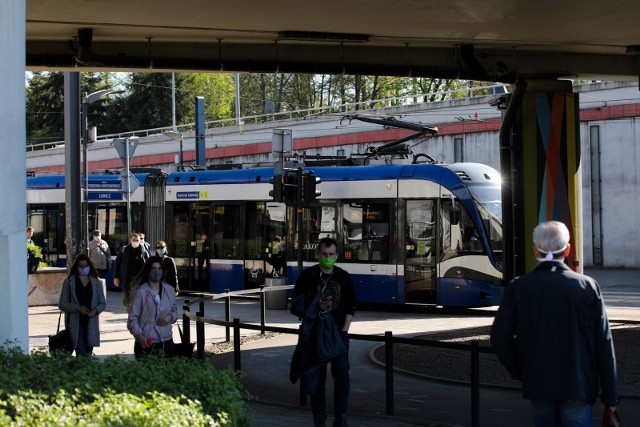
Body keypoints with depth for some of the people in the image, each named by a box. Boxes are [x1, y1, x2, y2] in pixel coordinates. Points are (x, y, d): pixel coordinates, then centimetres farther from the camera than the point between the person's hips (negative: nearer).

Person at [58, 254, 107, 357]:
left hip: (91, 323, 3)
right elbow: (62, 304, 0)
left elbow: (102, 303, 12)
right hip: (75, 322, -3)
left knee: (88, 353, 6)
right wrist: (77, 307, -15)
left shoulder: (96, 282, 10)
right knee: (81, 354, -15)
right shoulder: (69, 282, 3)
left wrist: (95, 311, -9)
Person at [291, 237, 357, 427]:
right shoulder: (308, 276, 0)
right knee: (316, 378, 4)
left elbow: (351, 306, 11)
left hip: (338, 333, 1)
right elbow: (296, 304, 0)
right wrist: (316, 306, -15)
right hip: (314, 333, -1)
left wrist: (344, 329, 0)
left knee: (342, 375, -7)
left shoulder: (344, 277, 7)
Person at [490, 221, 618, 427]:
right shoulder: (588, 287, -6)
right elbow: (604, 345, -3)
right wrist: (609, 394, 4)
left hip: (538, 386, 2)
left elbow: (500, 337, -7)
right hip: (579, 387, -1)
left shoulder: (518, 287, -5)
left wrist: (519, 371, 9)